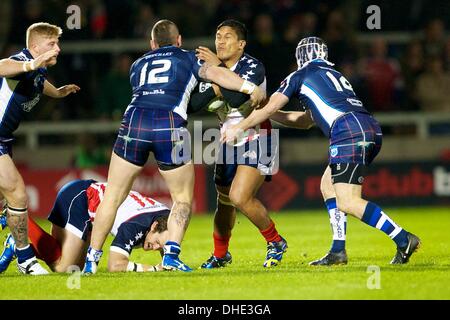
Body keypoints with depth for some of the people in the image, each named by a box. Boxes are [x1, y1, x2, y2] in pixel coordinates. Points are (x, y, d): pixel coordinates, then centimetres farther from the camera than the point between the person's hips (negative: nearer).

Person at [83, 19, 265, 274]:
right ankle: (171, 254, -3)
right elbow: (216, 74, 5)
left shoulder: (138, 65, 29)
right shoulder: (189, 59, 21)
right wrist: (252, 88, -2)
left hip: (134, 120, 2)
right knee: (183, 199, 13)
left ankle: (92, 259, 11)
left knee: (113, 197, 12)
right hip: (170, 125, -2)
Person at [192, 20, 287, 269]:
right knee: (224, 202, 12)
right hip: (229, 142, 6)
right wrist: (214, 88, -24)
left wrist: (218, 70, -29)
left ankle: (275, 242, -1)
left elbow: (236, 98, -31)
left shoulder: (254, 68, -15)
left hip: (256, 140, -6)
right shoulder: (212, 70, 2)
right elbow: (195, 105, -6)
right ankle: (220, 255, 34)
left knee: (240, 197, -22)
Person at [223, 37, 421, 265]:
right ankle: (338, 251, 12)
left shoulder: (300, 76, 13)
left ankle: (404, 240, -18)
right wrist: (270, 115, 48)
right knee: (328, 185, 19)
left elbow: (269, 108, 15)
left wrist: (238, 128, 27)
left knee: (347, 202, -10)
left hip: (349, 131, -8)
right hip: (371, 128, 8)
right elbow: (306, 120, 43)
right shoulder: (335, 75, 34)